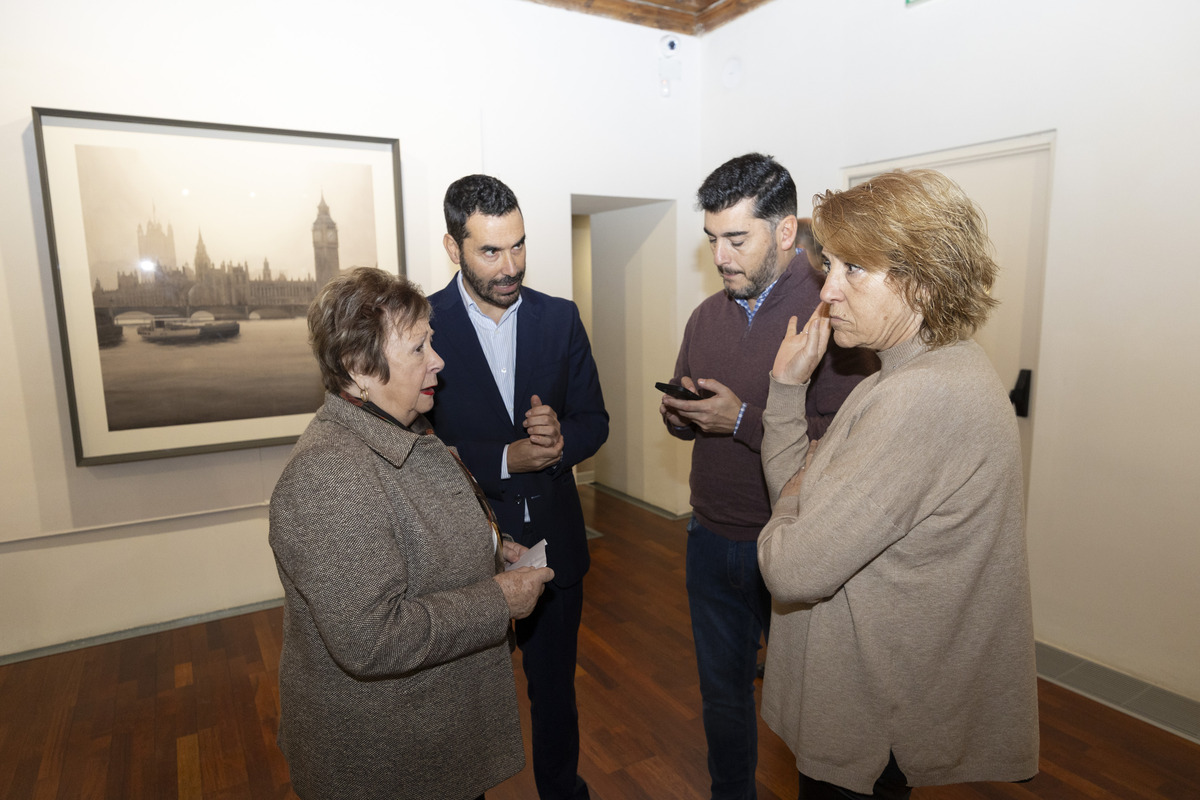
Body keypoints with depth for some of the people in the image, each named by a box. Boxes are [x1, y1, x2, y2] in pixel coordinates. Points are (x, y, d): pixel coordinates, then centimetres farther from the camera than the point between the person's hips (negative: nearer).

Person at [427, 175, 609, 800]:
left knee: (555, 688, 23)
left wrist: (560, 439, -19)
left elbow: (594, 420, 2)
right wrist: (504, 460, -23)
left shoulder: (560, 318, -2)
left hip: (553, 542, 3)